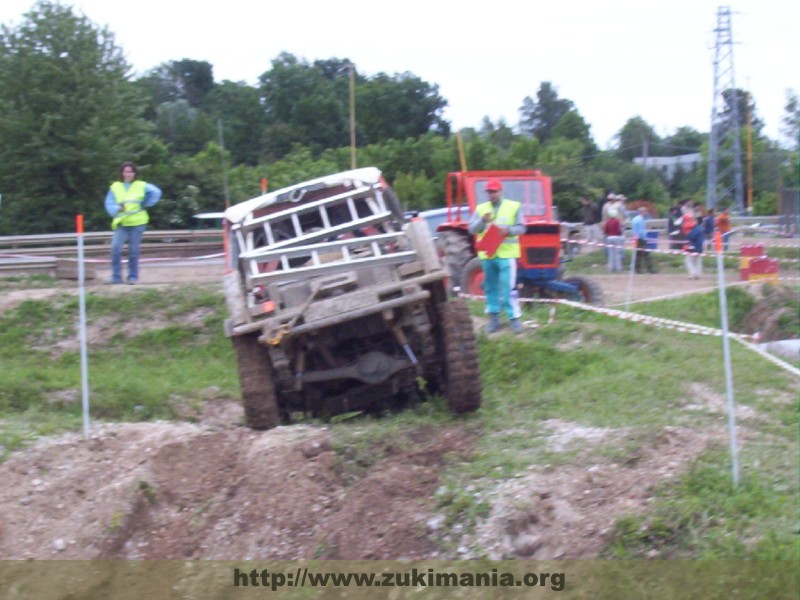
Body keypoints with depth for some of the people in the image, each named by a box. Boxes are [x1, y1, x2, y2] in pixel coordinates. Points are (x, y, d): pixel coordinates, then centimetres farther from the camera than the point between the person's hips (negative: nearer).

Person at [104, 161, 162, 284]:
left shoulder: (142, 186, 3)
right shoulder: (115, 187, 8)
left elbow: (156, 192, -3)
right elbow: (109, 205, 2)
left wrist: (146, 204, -6)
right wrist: (117, 208, -18)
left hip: (137, 223, -1)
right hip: (121, 223, 1)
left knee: (134, 251, 2)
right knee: (115, 248, -14)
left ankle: (133, 277, 14)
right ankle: (116, 276, -6)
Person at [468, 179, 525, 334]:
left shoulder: (513, 206, 2)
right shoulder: (480, 208, 9)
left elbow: (521, 228, 1)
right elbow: (472, 229, 3)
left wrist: (508, 230, -19)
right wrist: (482, 221, -16)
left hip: (506, 254, -4)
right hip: (487, 254, 4)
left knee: (508, 287, -10)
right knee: (490, 287, 9)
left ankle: (514, 318, -5)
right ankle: (494, 318, 17)